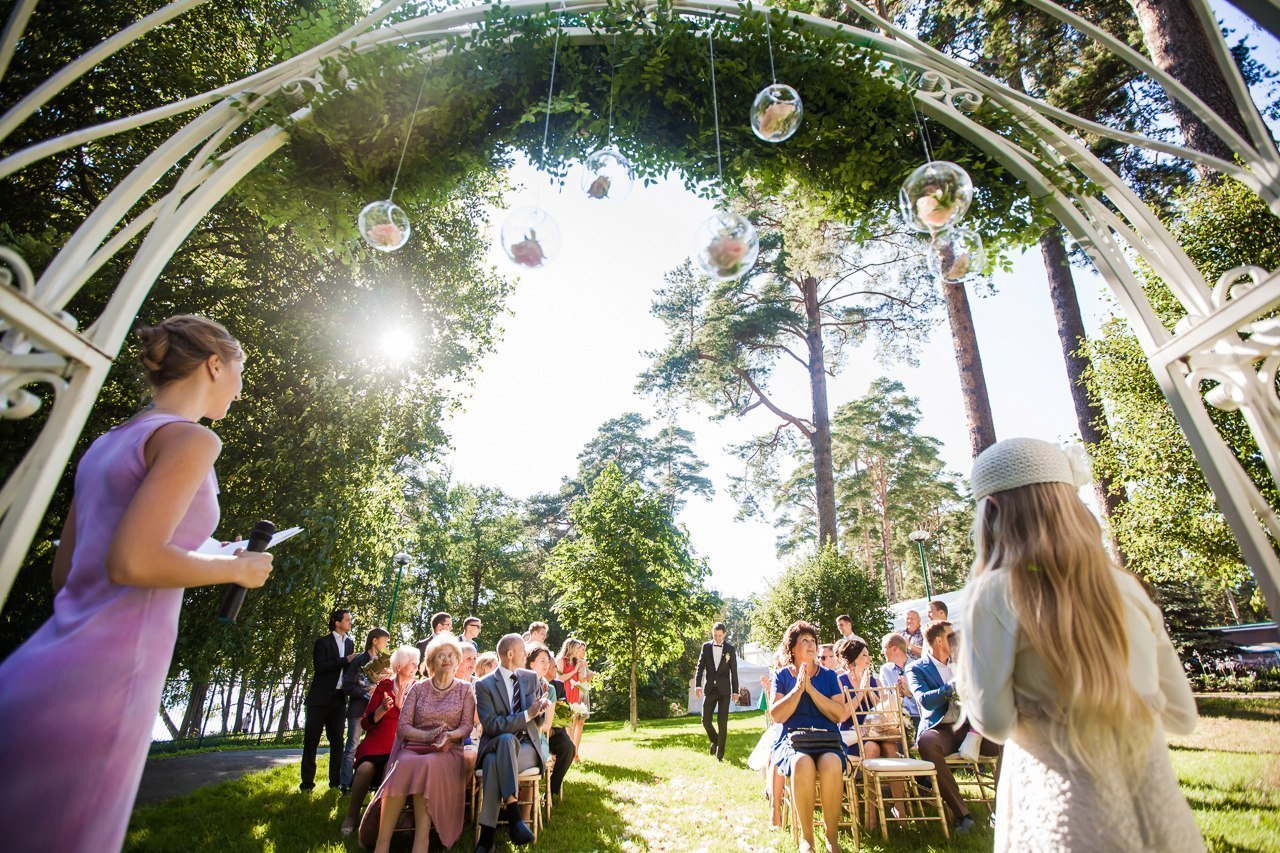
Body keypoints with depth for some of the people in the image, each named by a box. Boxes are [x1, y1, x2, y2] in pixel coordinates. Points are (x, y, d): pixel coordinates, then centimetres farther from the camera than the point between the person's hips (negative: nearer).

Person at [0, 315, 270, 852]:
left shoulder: (108, 443, 16)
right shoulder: (192, 439, -12)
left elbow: (63, 569, 19)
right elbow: (132, 562, -22)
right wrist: (239, 568, -7)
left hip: (47, 664, 9)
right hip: (99, 683, -9)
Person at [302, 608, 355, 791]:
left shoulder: (349, 643, 12)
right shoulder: (322, 642, -6)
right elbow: (319, 667, -18)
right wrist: (345, 660, -19)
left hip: (339, 698, 5)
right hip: (321, 698, -5)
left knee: (337, 740, 7)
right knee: (311, 740, 2)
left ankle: (335, 781, 14)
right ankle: (307, 781, 11)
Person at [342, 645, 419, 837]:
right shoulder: (384, 686, 7)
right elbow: (365, 723, 6)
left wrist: (401, 705, -11)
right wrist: (382, 709, -13)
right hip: (377, 742, 1)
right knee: (366, 767, -28)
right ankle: (351, 816, -6)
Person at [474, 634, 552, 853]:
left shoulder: (531, 678, 9)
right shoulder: (484, 684, -3)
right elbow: (491, 725, -13)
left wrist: (541, 710, -11)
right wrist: (527, 714, -20)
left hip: (527, 748, 2)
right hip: (495, 746, -2)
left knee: (495, 762, -33)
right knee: (507, 738, -39)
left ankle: (487, 834, -28)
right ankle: (513, 816, -38)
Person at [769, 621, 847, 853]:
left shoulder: (828, 675, 13)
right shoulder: (782, 676, 10)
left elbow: (839, 714, -1)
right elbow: (776, 715, -2)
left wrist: (810, 688, -9)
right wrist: (798, 688, -9)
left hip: (827, 741, 1)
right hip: (792, 741, -1)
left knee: (831, 764, -35)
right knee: (802, 764, -36)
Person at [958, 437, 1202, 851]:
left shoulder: (993, 593, -16)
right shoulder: (1127, 588, 0)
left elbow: (994, 721, -15)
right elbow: (1182, 715, 8)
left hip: (1069, 819, -4)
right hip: (1162, 816, 5)